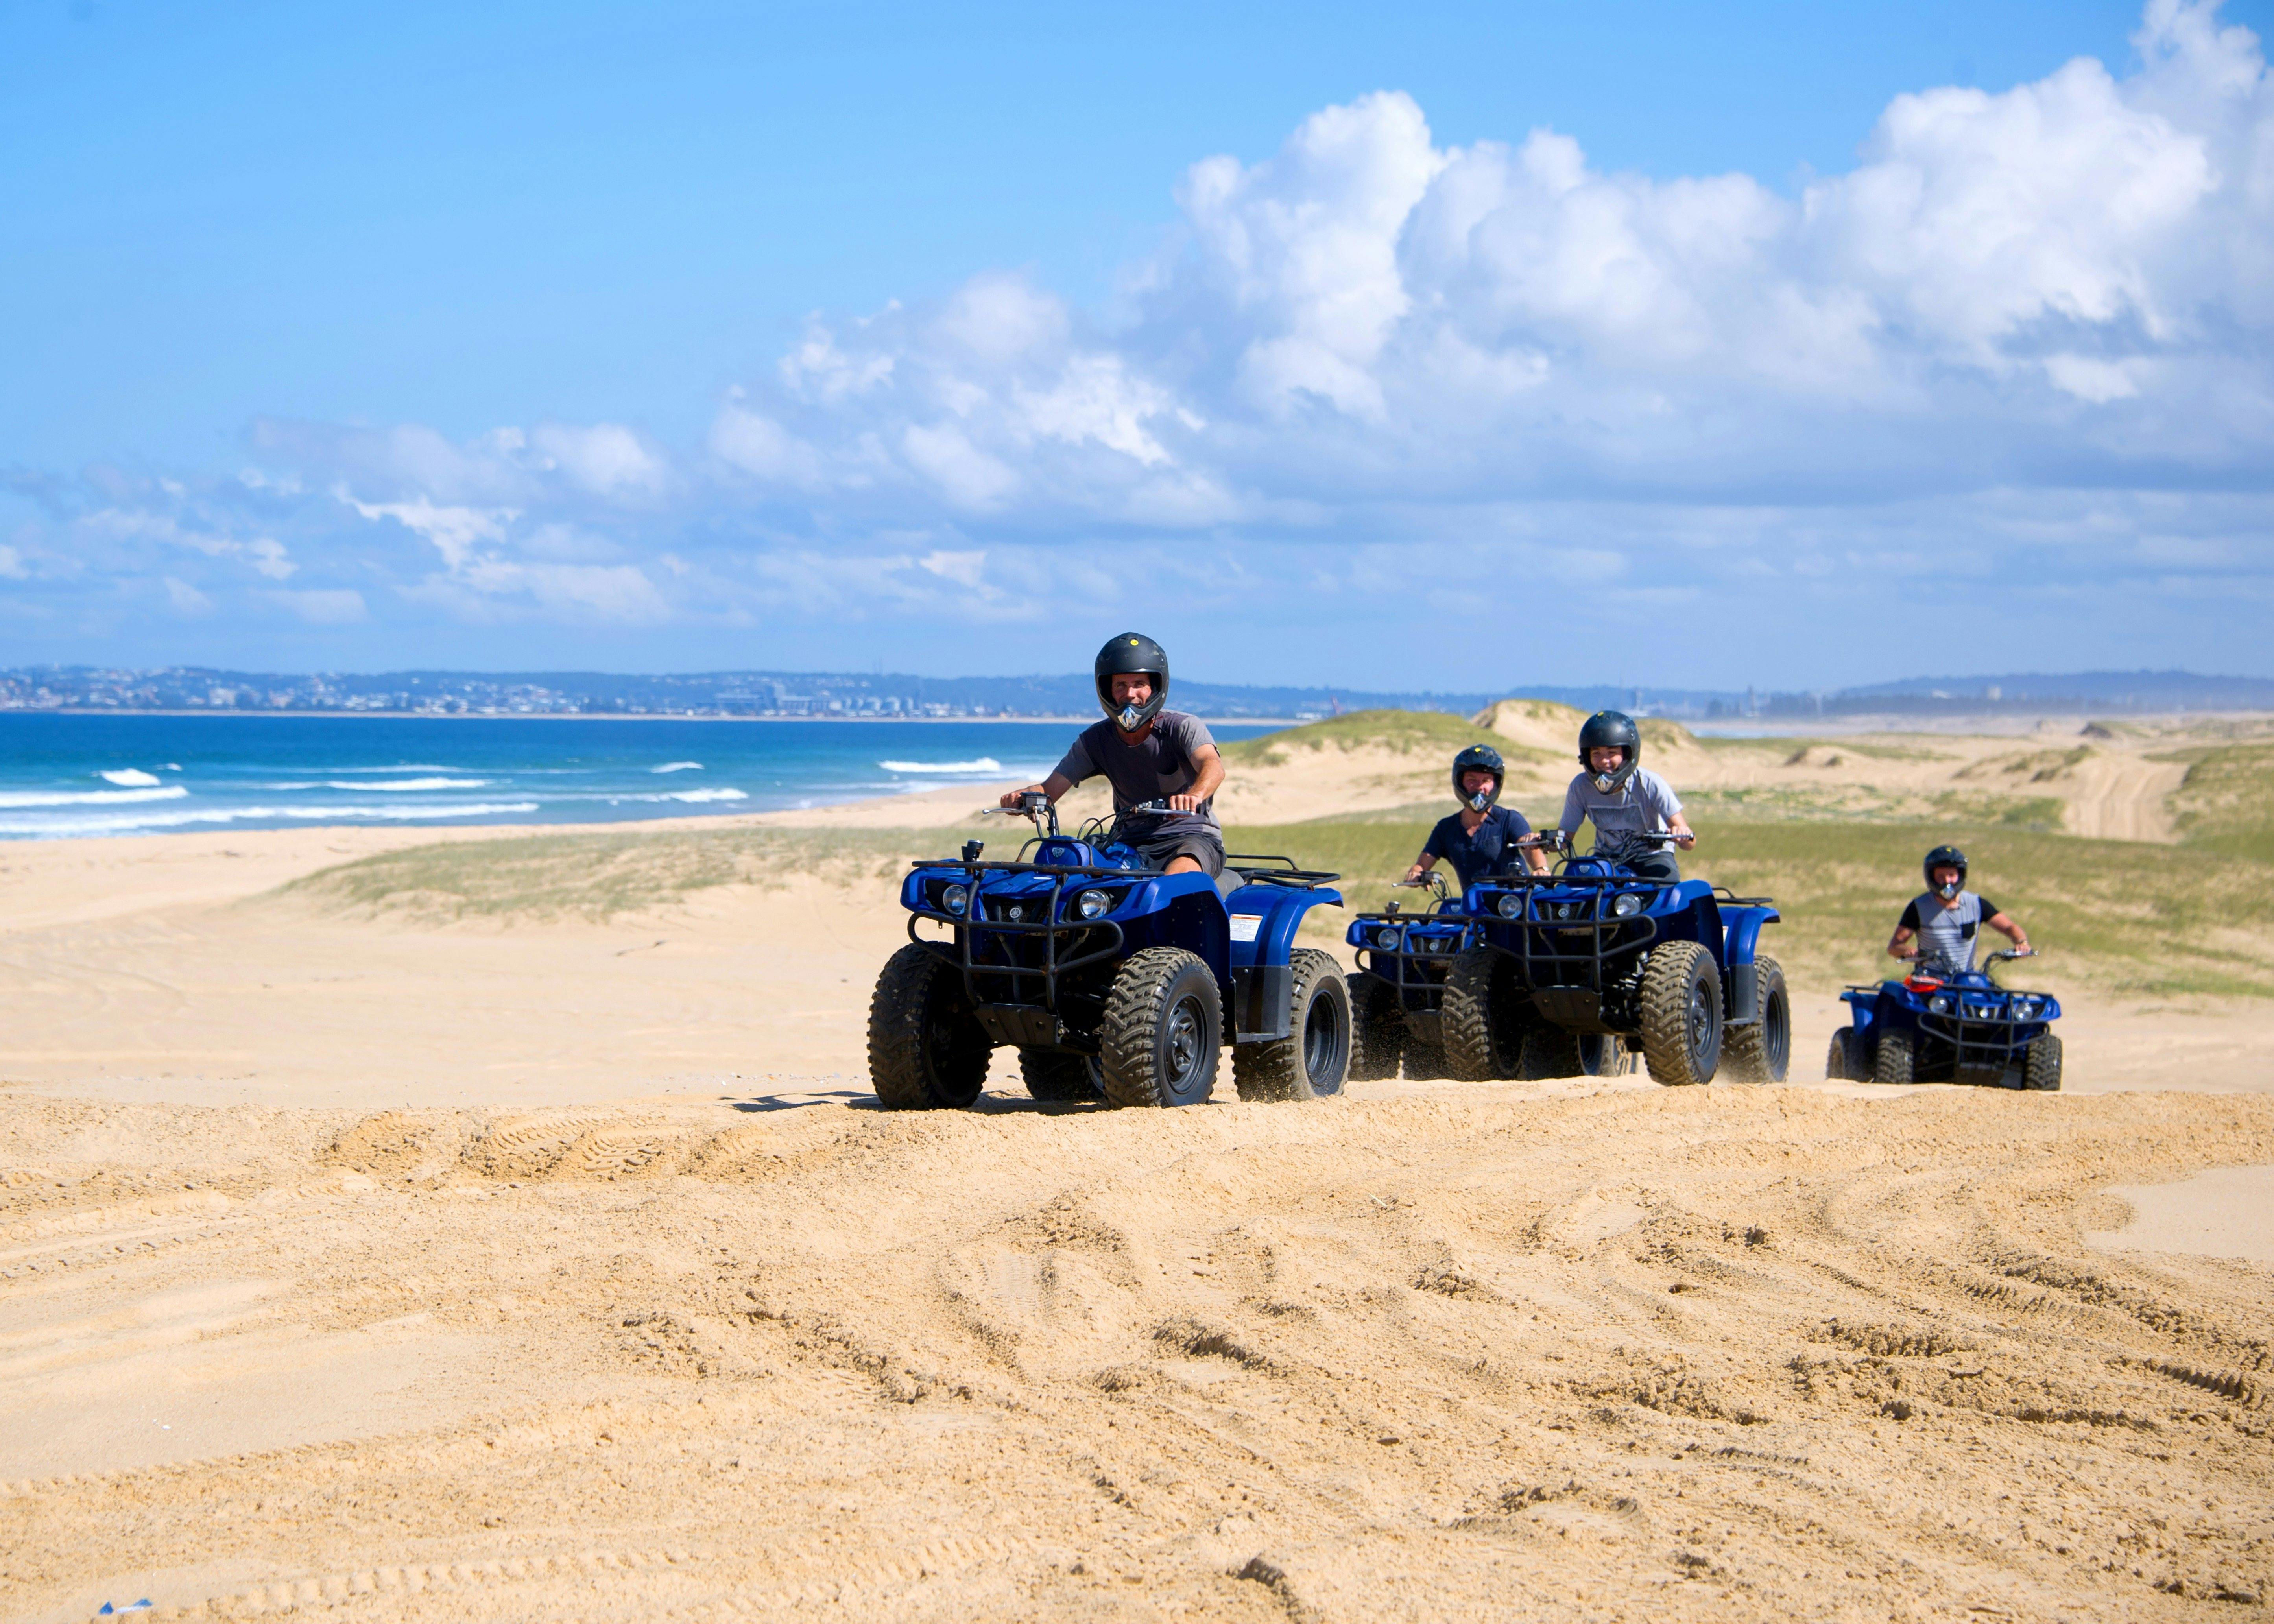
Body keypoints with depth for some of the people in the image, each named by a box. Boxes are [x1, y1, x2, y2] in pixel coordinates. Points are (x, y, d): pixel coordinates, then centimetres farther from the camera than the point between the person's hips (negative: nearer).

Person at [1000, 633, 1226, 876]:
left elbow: (1212, 765, -28)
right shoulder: (1095, 740, 5)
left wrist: (1194, 796, -53)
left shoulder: (1183, 727, -8)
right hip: (1129, 842, 4)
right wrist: (1022, 796, -25)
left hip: (1191, 835, -4)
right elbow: (1050, 789, 0)